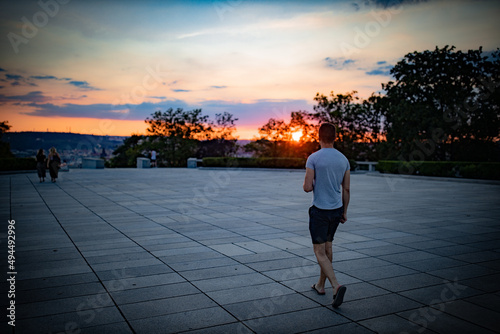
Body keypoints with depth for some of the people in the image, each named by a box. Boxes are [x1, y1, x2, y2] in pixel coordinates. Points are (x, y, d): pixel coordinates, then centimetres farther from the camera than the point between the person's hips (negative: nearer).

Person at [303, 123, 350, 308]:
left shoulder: (313, 158, -13)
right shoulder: (343, 159, 2)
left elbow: (307, 187, -16)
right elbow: (346, 189, 5)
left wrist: (307, 184, 8)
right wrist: (344, 212, 14)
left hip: (319, 210, -5)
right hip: (337, 209, 6)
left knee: (320, 252, 1)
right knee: (327, 246, 20)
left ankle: (336, 286, -17)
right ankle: (320, 284, 31)